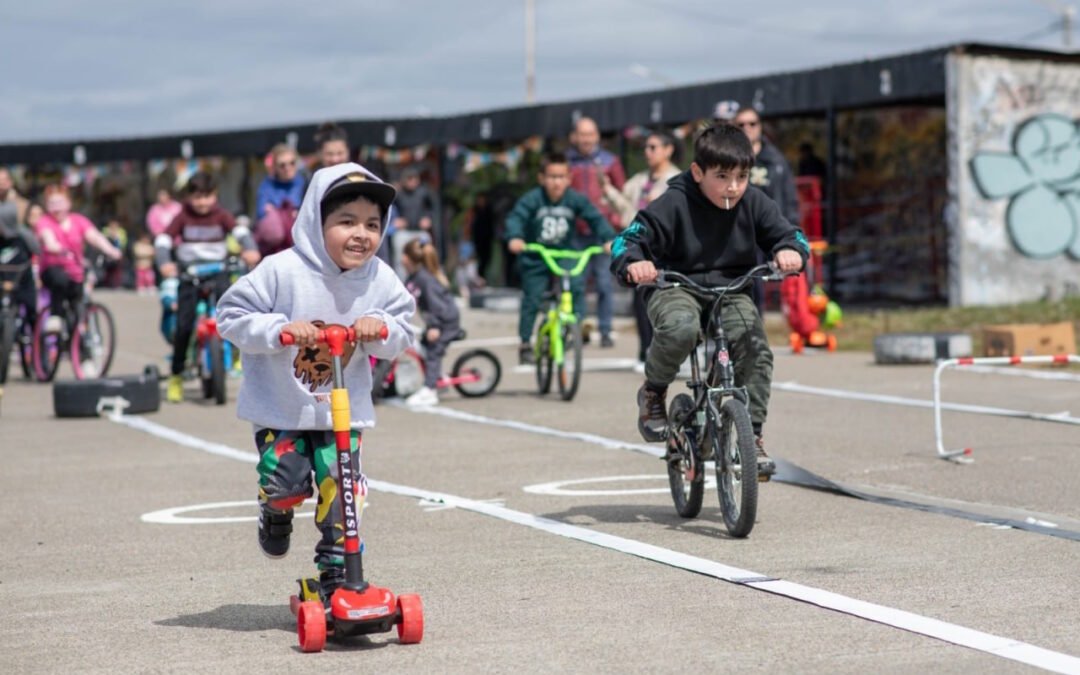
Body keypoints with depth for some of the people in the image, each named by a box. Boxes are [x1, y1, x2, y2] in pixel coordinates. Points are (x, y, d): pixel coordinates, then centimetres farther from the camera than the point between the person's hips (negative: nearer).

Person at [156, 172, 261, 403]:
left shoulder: (221, 215, 3)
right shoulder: (183, 217, 1)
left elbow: (240, 232, -10)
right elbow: (163, 240, -5)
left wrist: (250, 249, -31)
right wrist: (164, 263, -24)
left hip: (217, 270, 1)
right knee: (184, 324, -7)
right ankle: (176, 376, 4)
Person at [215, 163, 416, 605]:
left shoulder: (381, 280, -7)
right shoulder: (281, 272, -19)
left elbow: (403, 332, 1)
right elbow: (231, 316, -15)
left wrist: (381, 327, -21)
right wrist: (279, 329, -30)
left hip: (343, 410, 2)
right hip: (280, 407, -2)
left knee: (341, 484, -4)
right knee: (285, 481, -8)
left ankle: (336, 572, 14)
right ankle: (276, 513, 31)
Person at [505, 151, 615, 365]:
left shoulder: (575, 199, -10)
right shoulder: (532, 199, -17)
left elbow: (595, 218, -11)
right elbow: (516, 217, -26)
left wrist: (609, 239, -26)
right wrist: (514, 238, -46)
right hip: (535, 258, -2)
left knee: (577, 285, -21)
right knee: (532, 299, -1)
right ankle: (525, 344, 11)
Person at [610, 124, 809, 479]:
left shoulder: (754, 204, -3)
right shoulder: (674, 204, -14)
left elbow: (787, 233, 0)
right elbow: (628, 239, -16)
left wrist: (790, 251, -25)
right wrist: (633, 263, -40)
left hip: (730, 293, 3)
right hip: (676, 290, -3)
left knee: (757, 352, -20)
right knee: (680, 328, -37)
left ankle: (752, 435, -4)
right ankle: (653, 391, -7)